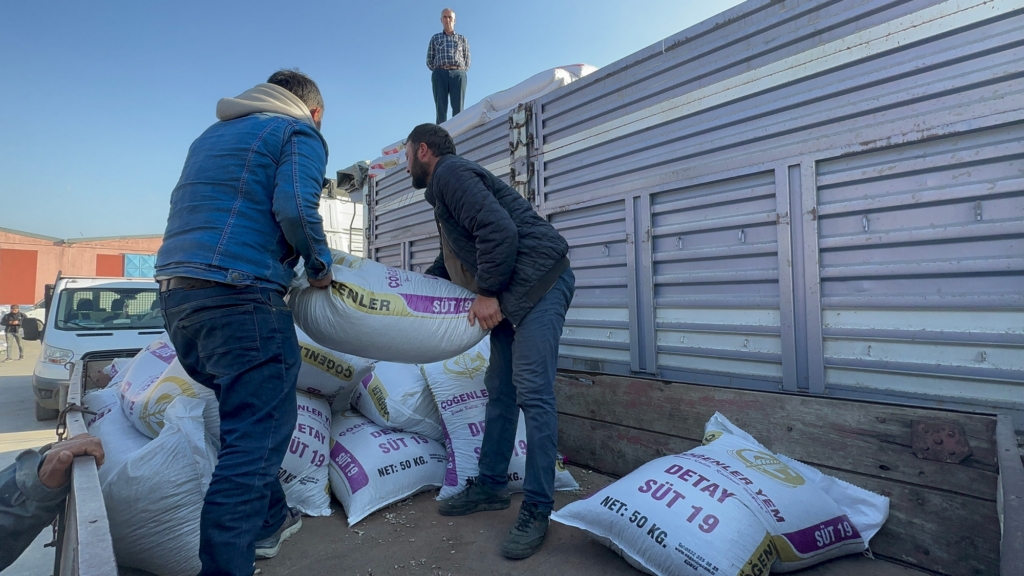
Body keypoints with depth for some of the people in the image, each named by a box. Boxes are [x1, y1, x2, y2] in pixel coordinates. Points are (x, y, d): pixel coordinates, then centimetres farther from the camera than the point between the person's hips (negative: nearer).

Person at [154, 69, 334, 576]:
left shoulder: (212, 134, 26)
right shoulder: (300, 133, 2)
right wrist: (320, 265, -1)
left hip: (176, 294, 9)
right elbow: (295, 208, -16)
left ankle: (267, 522, 33)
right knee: (258, 434, -5)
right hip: (239, 297, -9)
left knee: (248, 418, 21)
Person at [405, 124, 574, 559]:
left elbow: (498, 230, -21)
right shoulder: (445, 189, 25)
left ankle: (537, 510, -3)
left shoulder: (450, 172, -7)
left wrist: (487, 293, -15)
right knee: (500, 391, 11)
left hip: (539, 282, -10)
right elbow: (452, 259, 34)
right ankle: (491, 486, 22)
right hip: (511, 292, 10)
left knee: (532, 393, -11)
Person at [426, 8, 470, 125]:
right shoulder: (435, 38, 20)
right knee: (441, 109, -13)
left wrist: (458, 73, 6)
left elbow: (467, 62, 17)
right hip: (440, 75, 0)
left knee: (458, 109, -14)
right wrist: (439, 72, 7)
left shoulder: (462, 39, 20)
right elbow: (429, 61, 17)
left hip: (458, 74, 0)